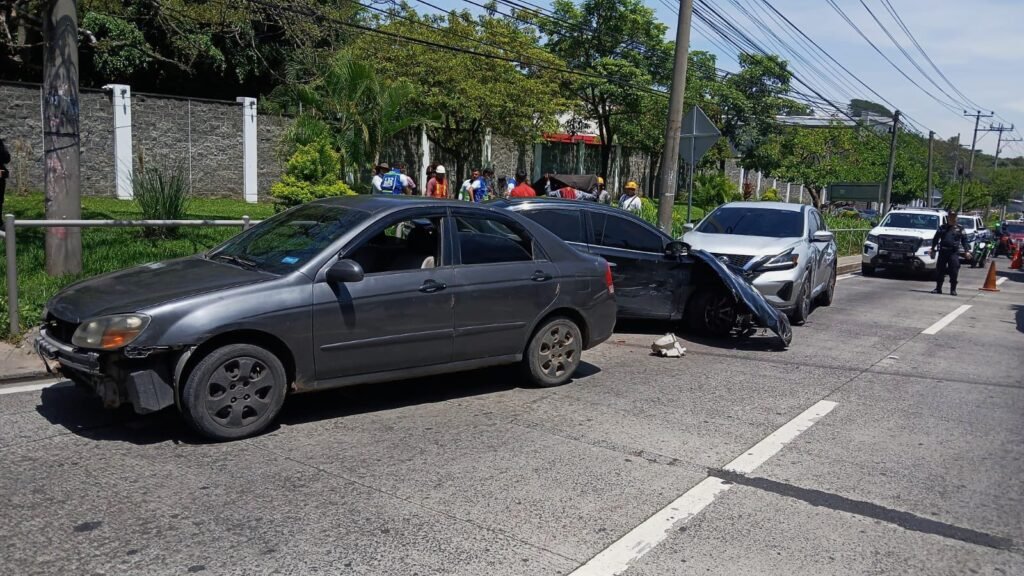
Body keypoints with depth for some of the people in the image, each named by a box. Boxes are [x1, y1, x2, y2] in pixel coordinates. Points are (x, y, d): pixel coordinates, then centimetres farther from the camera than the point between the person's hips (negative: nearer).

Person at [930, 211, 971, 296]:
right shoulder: (942, 227, 11)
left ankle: (953, 289, 3)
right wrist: (933, 249, 9)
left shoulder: (960, 228, 8)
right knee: (940, 270, 4)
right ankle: (938, 288, 11)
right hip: (943, 251, 2)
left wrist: (967, 251, -1)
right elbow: (935, 239, 13)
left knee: (954, 271, -4)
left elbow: (964, 240, 7)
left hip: (954, 252, -2)